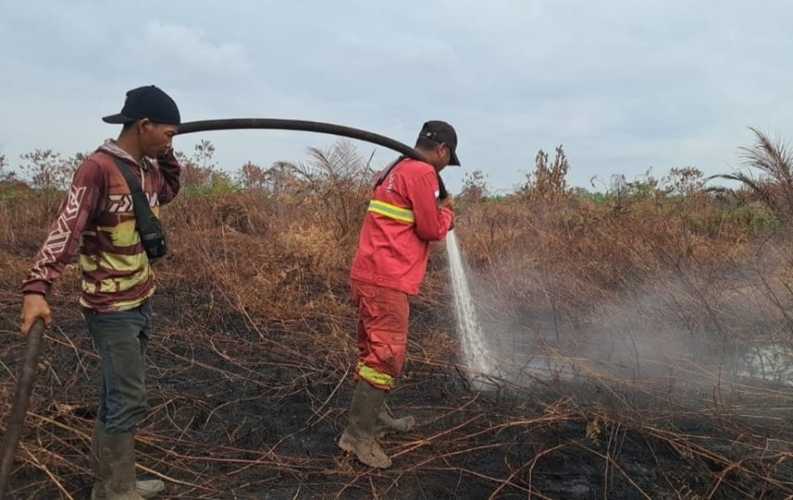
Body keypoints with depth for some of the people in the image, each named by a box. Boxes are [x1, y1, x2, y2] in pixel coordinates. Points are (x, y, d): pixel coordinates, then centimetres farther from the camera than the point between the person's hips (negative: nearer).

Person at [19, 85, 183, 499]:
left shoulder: (145, 168, 8)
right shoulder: (97, 168, -18)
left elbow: (169, 189, 29)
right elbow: (65, 228, -26)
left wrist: (165, 153, 12)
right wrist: (37, 287, -36)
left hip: (142, 300, 8)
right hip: (111, 308, -8)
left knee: (119, 396, 15)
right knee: (128, 400, -4)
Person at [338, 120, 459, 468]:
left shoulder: (395, 171, 20)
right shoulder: (422, 172, -11)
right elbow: (432, 229, -9)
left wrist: (436, 210, 15)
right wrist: (446, 210, 9)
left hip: (371, 274, 10)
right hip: (387, 279, -10)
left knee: (375, 349, 18)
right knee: (387, 354, -8)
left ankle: (375, 416, 31)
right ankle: (358, 434, -4)